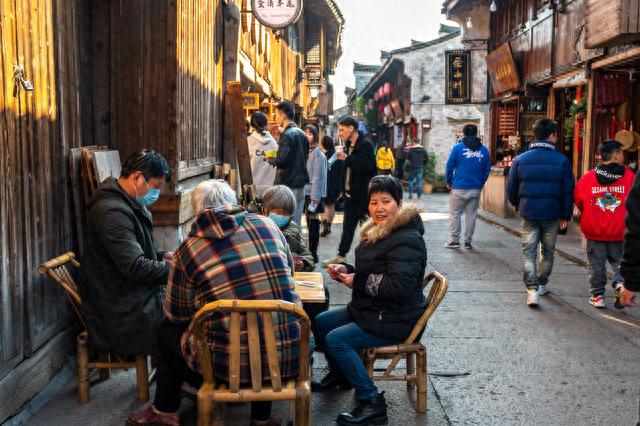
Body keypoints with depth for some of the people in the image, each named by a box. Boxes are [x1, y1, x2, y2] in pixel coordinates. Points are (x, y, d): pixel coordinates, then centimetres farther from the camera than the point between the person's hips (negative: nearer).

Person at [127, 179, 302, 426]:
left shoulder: (188, 250, -6)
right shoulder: (267, 225, 2)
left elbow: (176, 314, 6)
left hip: (232, 365, -2)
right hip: (290, 358, 3)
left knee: (168, 331, 24)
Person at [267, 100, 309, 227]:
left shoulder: (287, 135, -13)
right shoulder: (302, 134, 13)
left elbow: (281, 161, -22)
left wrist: (270, 160, -1)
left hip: (288, 184, -8)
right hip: (301, 183, 8)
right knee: (296, 219, 12)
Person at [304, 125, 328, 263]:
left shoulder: (318, 155, -9)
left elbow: (317, 178, -13)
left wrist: (314, 200, -17)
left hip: (314, 194, -6)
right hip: (306, 193, 6)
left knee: (313, 223, -1)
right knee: (310, 222, 11)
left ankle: (313, 254, 6)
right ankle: (311, 252, 20)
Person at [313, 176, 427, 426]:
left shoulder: (406, 240, -22)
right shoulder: (377, 231, 10)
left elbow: (399, 286, -32)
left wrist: (358, 282, -21)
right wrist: (345, 270, 2)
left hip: (395, 320, -10)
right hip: (370, 309, 10)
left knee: (336, 339, -21)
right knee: (321, 322, 14)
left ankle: (372, 403, -12)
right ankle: (339, 375, 37)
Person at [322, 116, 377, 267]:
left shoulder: (366, 144, -13)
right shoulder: (349, 145, 13)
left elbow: (368, 167, -24)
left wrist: (347, 158, -24)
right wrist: (344, 189, 14)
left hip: (363, 194, -8)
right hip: (350, 193, 8)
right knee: (347, 226, 14)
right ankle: (341, 256, 22)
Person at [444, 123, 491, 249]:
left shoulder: (458, 147, -4)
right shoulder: (484, 150, 5)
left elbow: (449, 166, -4)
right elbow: (487, 169, 8)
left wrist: (449, 182, 7)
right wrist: (481, 184, 16)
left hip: (459, 188, -3)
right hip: (476, 189, 3)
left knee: (454, 214, 6)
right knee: (471, 215, 9)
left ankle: (455, 241, 5)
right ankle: (468, 242, 12)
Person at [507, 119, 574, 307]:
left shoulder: (520, 159, -3)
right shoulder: (562, 161, -7)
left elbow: (511, 188, 3)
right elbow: (568, 191, -4)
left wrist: (518, 205, 22)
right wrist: (566, 215, 7)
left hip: (528, 213, 0)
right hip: (552, 214, 0)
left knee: (529, 251, 4)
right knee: (547, 250, 17)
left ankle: (532, 289, -9)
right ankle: (542, 284, 31)